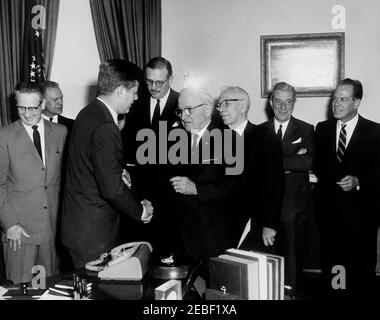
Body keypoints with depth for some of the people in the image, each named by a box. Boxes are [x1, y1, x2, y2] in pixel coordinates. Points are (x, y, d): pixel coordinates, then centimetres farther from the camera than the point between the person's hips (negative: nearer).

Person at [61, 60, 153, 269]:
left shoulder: (88, 114, 6)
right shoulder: (105, 129, -24)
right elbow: (112, 188, -25)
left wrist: (120, 172, 12)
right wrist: (140, 211, -10)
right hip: (94, 234, -9)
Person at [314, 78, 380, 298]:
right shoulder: (322, 129, 9)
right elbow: (318, 166, 11)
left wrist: (358, 181, -21)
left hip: (361, 213, -3)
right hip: (330, 211, 3)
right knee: (331, 267, 9)